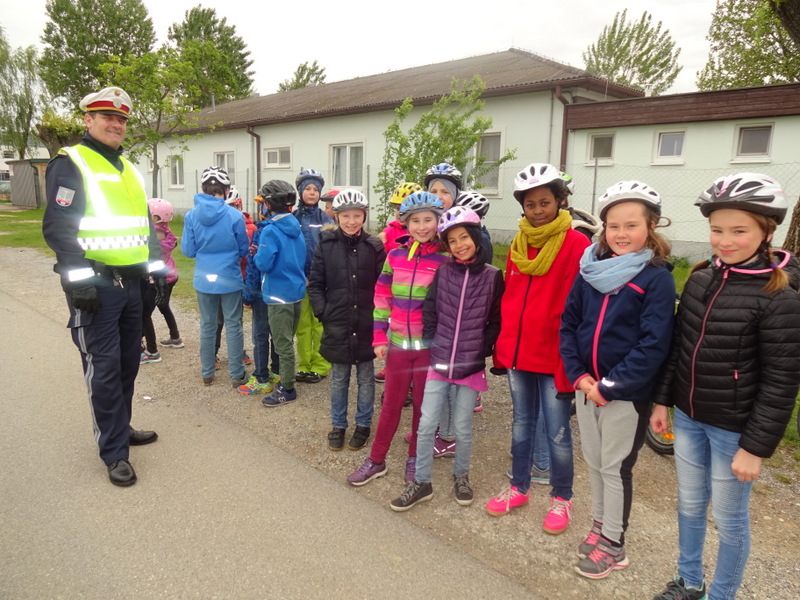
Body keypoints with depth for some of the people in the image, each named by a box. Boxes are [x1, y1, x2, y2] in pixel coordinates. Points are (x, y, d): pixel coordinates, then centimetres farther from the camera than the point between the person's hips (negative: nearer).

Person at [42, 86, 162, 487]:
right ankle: (114, 452, 9)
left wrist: (157, 269, 15)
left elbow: (145, 224, 22)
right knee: (104, 367, -3)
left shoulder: (129, 169, 18)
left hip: (129, 284, 8)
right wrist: (79, 278, -20)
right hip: (95, 286, -7)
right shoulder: (69, 164, -5)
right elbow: (57, 228, -13)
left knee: (128, 361, 15)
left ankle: (120, 428, 32)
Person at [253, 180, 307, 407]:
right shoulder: (296, 227, 6)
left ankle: (287, 389, 10)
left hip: (279, 295, -8)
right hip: (297, 291, 8)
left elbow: (264, 264, -20)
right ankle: (287, 378, 32)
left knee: (283, 344, 1)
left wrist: (256, 254, -1)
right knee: (287, 340, 20)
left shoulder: (270, 231, -17)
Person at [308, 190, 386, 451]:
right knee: (338, 380, 12)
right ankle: (338, 425, 30)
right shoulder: (326, 245, -2)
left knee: (366, 378, 13)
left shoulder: (374, 246, -3)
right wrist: (323, 312, -7)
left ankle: (363, 425, 30)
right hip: (337, 324, 0)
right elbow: (315, 284, 2)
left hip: (366, 325, 0)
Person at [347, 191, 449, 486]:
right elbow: (382, 298, 5)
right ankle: (376, 460, 27)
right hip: (398, 343, 2)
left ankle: (415, 460, 30)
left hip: (429, 345, -2)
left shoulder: (445, 260, -5)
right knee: (391, 404, 12)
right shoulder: (395, 256, 2)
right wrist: (379, 338, 1)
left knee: (422, 405, 11)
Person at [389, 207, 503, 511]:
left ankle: (461, 476, 34)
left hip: (470, 366, -1)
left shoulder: (493, 276, -4)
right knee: (426, 425, 5)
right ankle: (421, 482, 21)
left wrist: (481, 353, -5)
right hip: (439, 361, 2)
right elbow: (429, 313, 5)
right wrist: (432, 348, 1)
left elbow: (496, 322, 0)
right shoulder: (442, 272, 1)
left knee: (462, 428, 10)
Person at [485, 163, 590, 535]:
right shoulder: (518, 244, 7)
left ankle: (561, 498, 29)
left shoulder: (576, 245, -12)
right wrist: (502, 345, 10)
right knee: (521, 423, 19)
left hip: (553, 356, -5)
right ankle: (518, 488, 36)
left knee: (556, 431, 8)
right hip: (517, 351, 6)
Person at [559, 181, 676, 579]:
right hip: (587, 386, 5)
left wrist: (610, 386, -18)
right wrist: (579, 375, -6)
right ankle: (600, 525, 39)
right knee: (593, 462, 18)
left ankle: (613, 545, 27)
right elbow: (568, 323, 4)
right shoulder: (590, 271, 2)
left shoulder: (657, 278, -12)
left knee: (616, 468, 8)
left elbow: (653, 345, -17)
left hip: (627, 393, -5)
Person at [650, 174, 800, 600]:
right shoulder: (700, 279, 0)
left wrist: (756, 446, -14)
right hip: (688, 417, 6)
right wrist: (663, 400, 9)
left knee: (729, 519, 13)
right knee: (689, 504, 20)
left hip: (733, 428, -5)